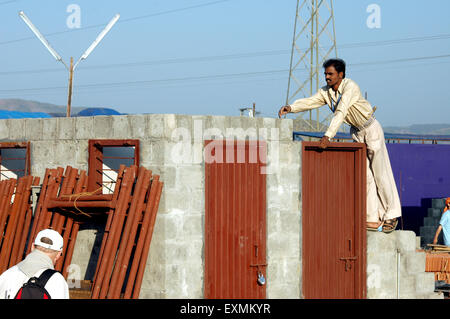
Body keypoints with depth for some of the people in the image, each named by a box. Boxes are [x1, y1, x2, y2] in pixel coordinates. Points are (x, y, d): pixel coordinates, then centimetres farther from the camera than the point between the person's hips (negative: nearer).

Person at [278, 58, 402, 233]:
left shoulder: (350, 87, -27)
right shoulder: (326, 92, -4)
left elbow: (341, 113, -38)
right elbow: (309, 102, -14)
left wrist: (328, 135, -47)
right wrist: (290, 107, -34)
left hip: (371, 129, -7)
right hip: (356, 132, 7)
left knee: (380, 172, -6)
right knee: (365, 175, 2)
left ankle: (391, 215, 3)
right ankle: (373, 219, 2)